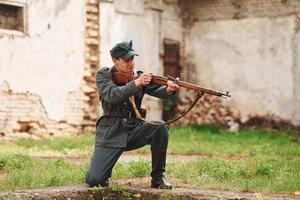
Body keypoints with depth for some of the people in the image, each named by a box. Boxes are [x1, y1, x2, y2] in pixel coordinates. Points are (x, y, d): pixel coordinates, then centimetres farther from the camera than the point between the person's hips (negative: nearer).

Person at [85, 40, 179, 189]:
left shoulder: (139, 75, 4)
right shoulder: (103, 75, -4)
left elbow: (155, 90, -13)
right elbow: (112, 95, -22)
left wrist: (168, 89, -36)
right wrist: (136, 83, -33)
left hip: (134, 130, 3)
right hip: (110, 134, -3)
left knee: (160, 128, -26)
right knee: (93, 180, -17)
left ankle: (157, 178, -10)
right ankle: (104, 172, 23)